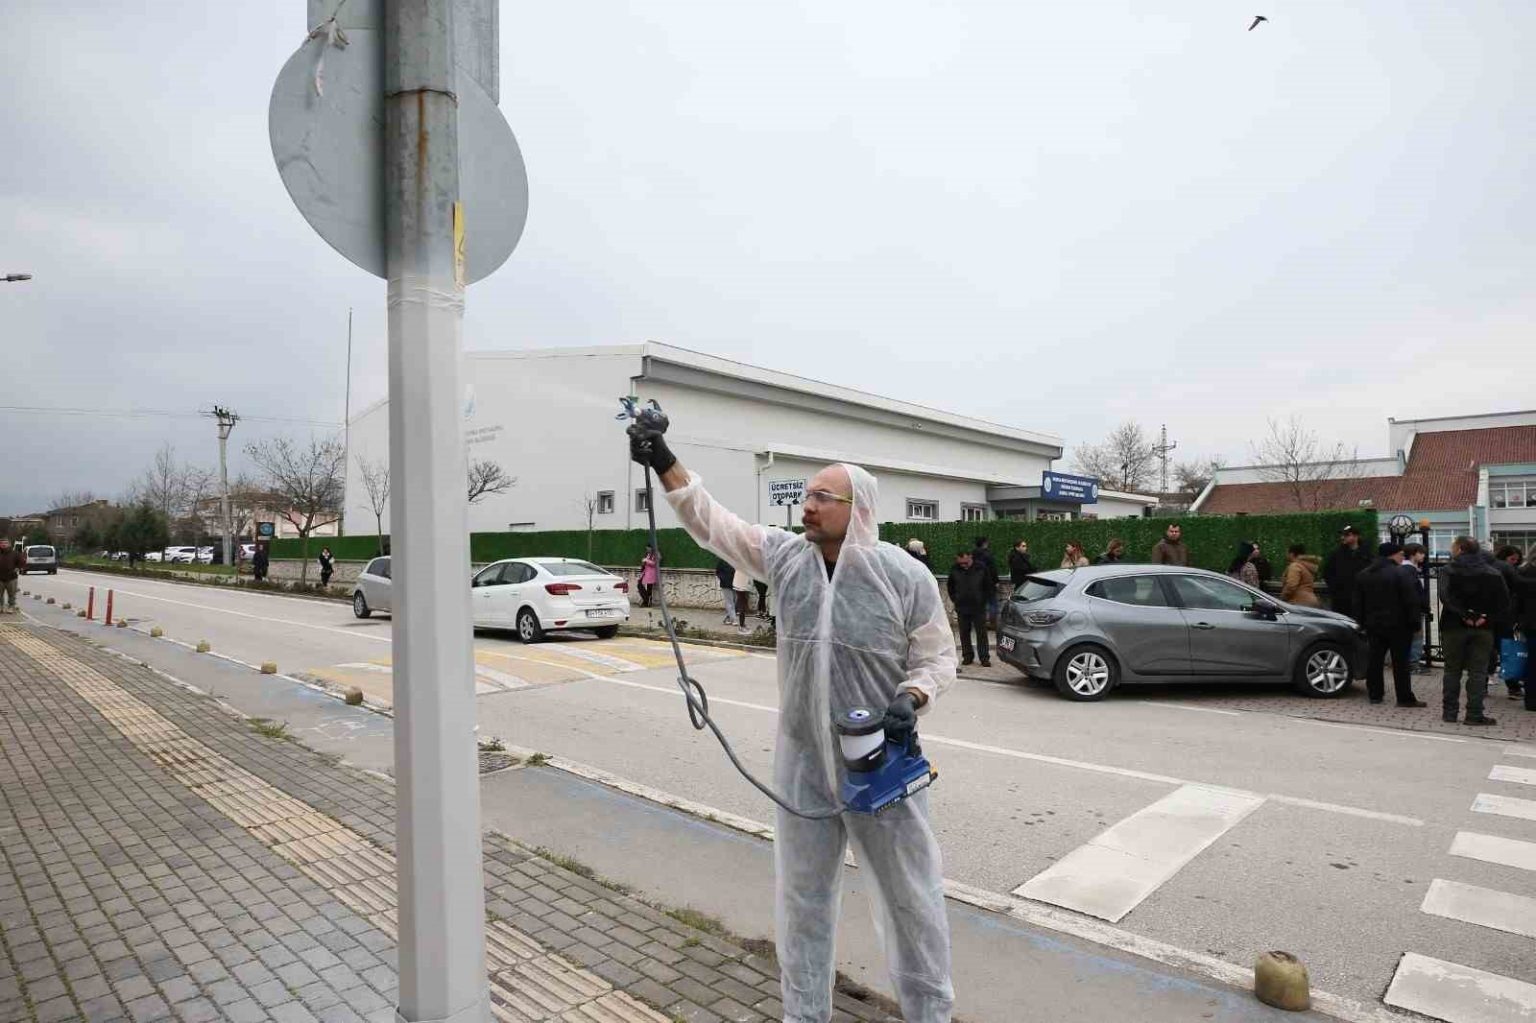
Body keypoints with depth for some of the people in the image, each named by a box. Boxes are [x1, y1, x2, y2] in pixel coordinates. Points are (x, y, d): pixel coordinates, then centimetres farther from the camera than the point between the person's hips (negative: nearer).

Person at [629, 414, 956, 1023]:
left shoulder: (905, 575, -12)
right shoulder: (785, 555, -3)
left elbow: (938, 657, -3)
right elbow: (710, 522, -4)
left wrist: (910, 702, -21)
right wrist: (665, 464, -14)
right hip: (801, 763, 3)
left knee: (911, 898, 12)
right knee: (801, 898, 17)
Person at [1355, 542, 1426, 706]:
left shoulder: (1362, 575, 8)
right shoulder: (1402, 573, -11)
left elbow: (1358, 603, 12)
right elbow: (1411, 600, -14)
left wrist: (1363, 622, 17)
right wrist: (1414, 622, -8)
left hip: (1373, 625, 5)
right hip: (1398, 625, -5)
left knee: (1375, 660, 10)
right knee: (1400, 662, -1)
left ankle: (1375, 694, 13)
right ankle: (1405, 698, 3)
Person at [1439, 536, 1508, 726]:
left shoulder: (1449, 570, -6)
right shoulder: (1492, 572, 4)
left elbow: (1445, 596, -20)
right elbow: (1504, 599, -5)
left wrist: (1464, 614, -16)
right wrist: (1487, 616, -7)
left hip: (1454, 627, -2)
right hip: (1483, 629, 2)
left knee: (1452, 671, 7)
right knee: (1478, 672, 5)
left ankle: (1450, 712, 10)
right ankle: (1474, 714, 3)